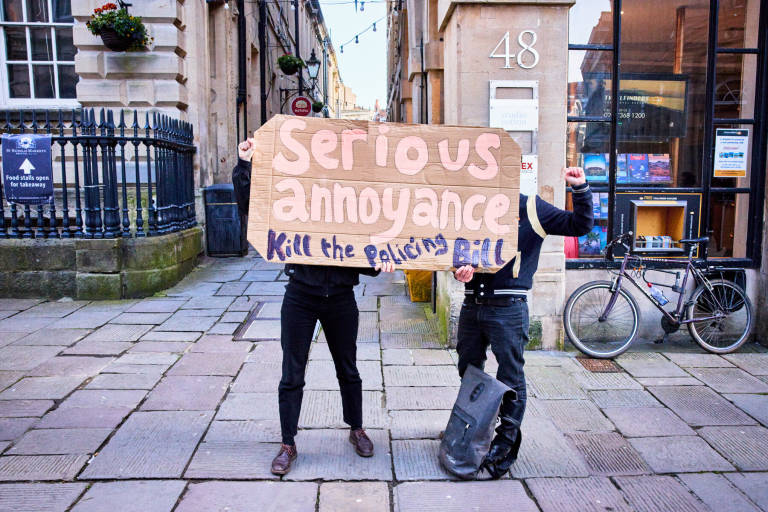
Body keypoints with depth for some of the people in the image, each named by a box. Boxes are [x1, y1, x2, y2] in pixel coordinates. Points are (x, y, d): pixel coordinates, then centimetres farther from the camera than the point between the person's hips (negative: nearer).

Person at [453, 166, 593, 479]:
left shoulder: (529, 208, -1)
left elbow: (580, 225, -5)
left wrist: (580, 189, -18)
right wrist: (460, 270, -11)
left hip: (508, 309, -5)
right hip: (472, 306, 5)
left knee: (510, 380, 4)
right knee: (468, 374, 17)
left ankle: (505, 445, 22)